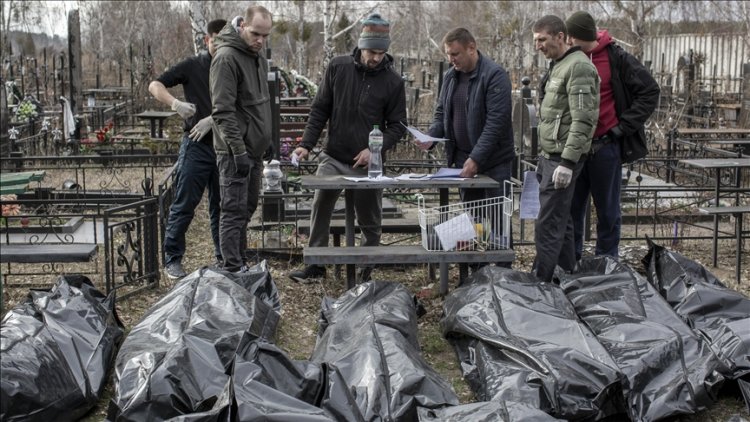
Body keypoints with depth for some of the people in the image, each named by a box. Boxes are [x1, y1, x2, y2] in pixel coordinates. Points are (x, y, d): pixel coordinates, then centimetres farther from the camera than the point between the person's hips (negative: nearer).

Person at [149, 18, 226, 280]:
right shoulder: (193, 66, 2)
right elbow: (155, 86, -2)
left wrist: (212, 119, -18)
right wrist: (175, 103, -21)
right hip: (197, 146, -2)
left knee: (222, 206, 10)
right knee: (184, 204, -3)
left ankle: (224, 258, 19)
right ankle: (172, 259, 5)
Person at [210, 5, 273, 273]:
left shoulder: (258, 57, 12)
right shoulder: (227, 58, -15)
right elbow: (223, 111, -20)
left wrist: (265, 141, 19)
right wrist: (238, 151, -24)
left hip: (254, 149, 9)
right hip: (236, 151, -9)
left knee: (247, 209, 14)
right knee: (235, 211, -6)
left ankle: (240, 265, 24)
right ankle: (232, 271, -1)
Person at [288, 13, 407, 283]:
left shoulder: (393, 81, -5)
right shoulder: (338, 68, -2)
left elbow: (397, 125, -1)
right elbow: (320, 110, 3)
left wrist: (376, 149, -17)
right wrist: (307, 145, -5)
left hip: (368, 165, -1)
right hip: (333, 158, 1)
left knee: (370, 222, 7)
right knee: (319, 210, 1)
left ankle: (366, 272, 21)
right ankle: (315, 266, 15)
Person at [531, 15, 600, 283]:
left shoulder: (578, 67, -14)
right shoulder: (557, 66, 17)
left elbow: (583, 120, -21)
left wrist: (567, 162, -24)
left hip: (563, 158, -10)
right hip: (551, 156, 10)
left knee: (548, 225, -7)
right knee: (561, 220, 15)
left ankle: (540, 282, -1)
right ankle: (566, 275, 23)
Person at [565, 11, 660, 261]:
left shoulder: (616, 59, -7)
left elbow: (650, 92, -3)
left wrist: (623, 127, -8)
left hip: (605, 147, -3)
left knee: (607, 211, 8)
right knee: (571, 209, 8)